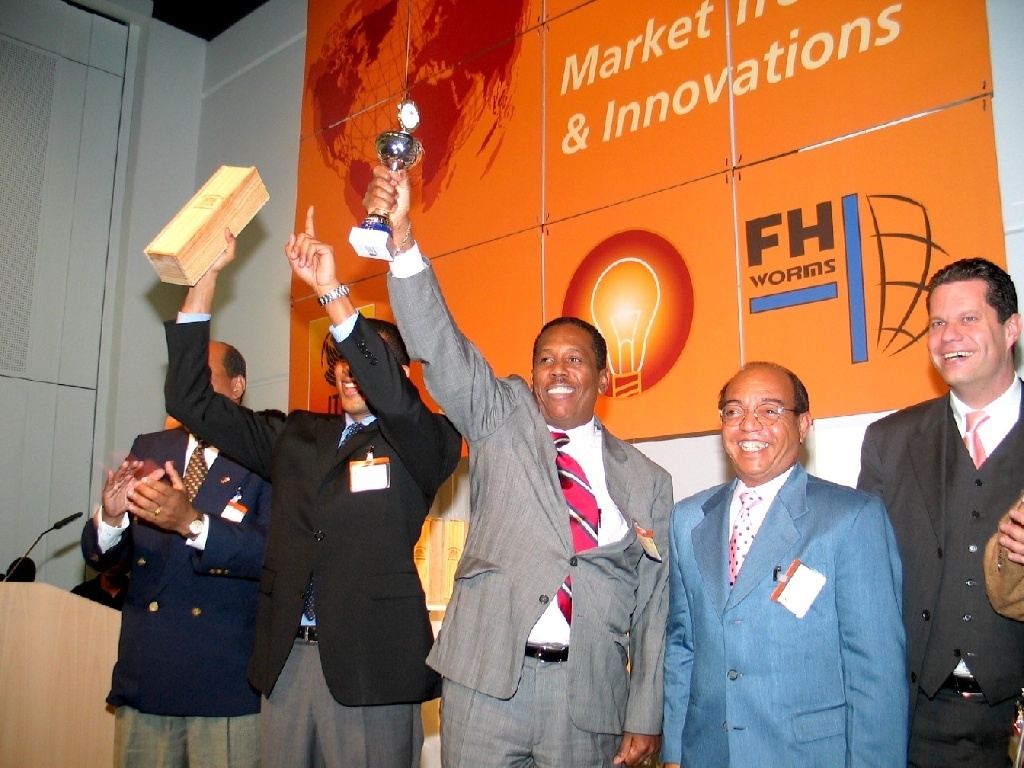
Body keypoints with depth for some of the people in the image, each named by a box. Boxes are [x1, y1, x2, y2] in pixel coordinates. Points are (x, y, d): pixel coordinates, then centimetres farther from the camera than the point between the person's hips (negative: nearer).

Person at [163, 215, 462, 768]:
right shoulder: (295, 437, 14)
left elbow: (393, 399, -22)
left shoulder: (419, 446, 1)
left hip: (369, 666, -4)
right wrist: (206, 275, 3)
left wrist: (331, 291, -24)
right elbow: (192, 401, 10)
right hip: (285, 661, 4)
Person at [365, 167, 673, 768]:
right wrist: (403, 235, -18)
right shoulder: (503, 420, 7)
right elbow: (442, 349, -7)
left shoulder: (646, 480, 8)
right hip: (488, 678, 0)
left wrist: (645, 720, 2)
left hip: (591, 697, 1)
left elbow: (653, 603, 6)